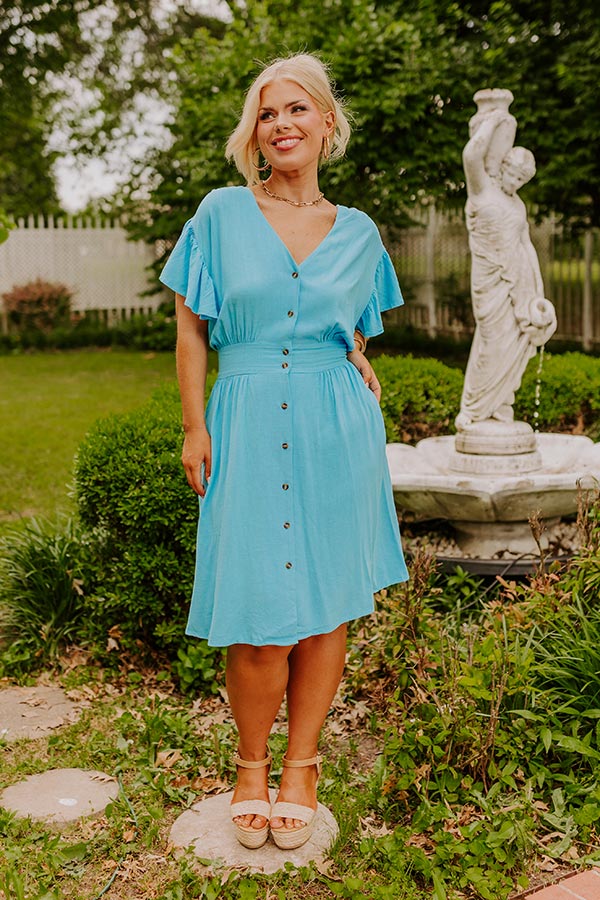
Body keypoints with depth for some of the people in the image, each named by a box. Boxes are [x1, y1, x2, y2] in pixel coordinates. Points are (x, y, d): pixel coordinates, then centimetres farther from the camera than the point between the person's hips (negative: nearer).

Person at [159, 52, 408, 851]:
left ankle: (301, 766, 23)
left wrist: (361, 366, 2)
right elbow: (191, 328, 4)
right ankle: (251, 769, 21)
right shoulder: (221, 214, 4)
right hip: (248, 427, -2)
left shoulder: (358, 232, 10)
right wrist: (195, 425, -3)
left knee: (325, 604, 6)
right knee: (260, 618, -2)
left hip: (337, 429, 2)